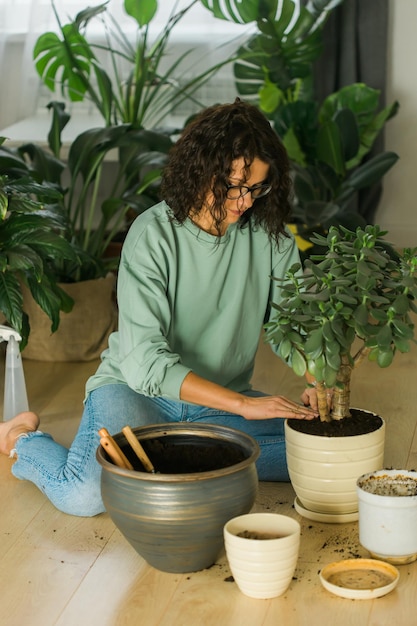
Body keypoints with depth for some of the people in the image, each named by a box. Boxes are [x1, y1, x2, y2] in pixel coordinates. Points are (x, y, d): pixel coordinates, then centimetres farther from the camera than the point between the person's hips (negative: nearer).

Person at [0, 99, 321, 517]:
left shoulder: (269, 234, -6)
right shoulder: (153, 235, -20)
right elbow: (146, 362, -28)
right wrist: (244, 405, -35)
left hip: (221, 398, 5)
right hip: (136, 388, -4)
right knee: (88, 494, -29)